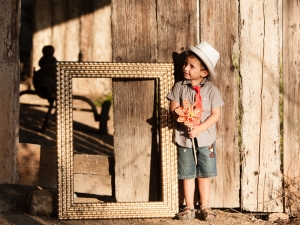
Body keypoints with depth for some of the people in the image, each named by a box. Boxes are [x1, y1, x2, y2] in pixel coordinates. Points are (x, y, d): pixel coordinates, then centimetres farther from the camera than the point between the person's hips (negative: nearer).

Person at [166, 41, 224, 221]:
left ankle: (205, 207, 18)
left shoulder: (211, 90, -5)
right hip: (184, 138, 1)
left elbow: (216, 115, -8)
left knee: (204, 175, 8)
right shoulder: (179, 87, -1)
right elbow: (173, 109, -3)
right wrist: (178, 114, -27)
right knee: (187, 174, 8)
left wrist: (200, 128, -19)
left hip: (205, 138, -1)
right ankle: (189, 207, 17)